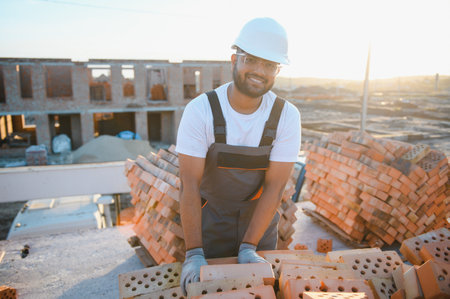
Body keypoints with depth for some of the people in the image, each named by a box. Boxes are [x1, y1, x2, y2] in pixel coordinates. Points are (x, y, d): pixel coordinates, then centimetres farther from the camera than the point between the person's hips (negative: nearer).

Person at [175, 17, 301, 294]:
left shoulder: (287, 116, -17)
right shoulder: (200, 110, -22)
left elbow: (275, 186, -16)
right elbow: (190, 185, -23)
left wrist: (249, 248, -19)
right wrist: (194, 253, -25)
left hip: (260, 218, 2)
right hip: (209, 217, -1)